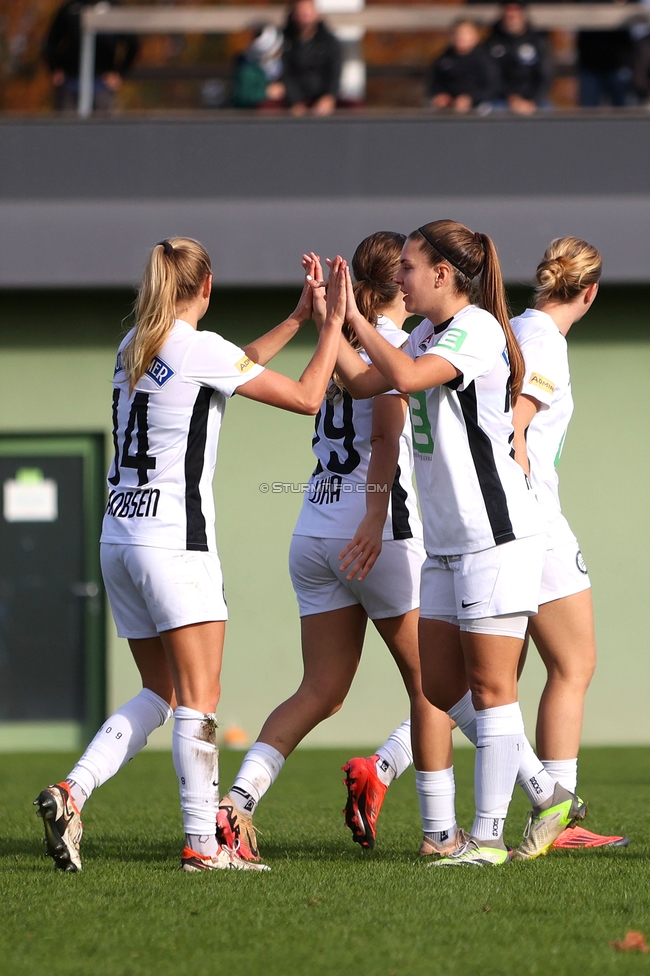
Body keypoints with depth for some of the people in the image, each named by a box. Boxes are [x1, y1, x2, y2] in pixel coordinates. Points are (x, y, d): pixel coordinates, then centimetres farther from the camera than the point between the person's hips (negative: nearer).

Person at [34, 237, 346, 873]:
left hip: (120, 536, 8)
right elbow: (306, 396, -7)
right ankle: (202, 842, -7)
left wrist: (296, 319, 29)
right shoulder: (199, 347, -9)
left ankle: (71, 792, -2)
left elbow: (228, 371, 28)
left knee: (160, 694, 13)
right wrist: (332, 320, 4)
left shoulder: (134, 347, 14)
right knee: (198, 696, -5)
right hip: (174, 542, -8)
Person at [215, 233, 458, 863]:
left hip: (313, 531, 7)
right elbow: (386, 434, -19)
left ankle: (238, 799, -9)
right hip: (376, 533, -7)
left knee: (322, 691, 8)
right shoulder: (395, 343, -7)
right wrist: (375, 518, -25)